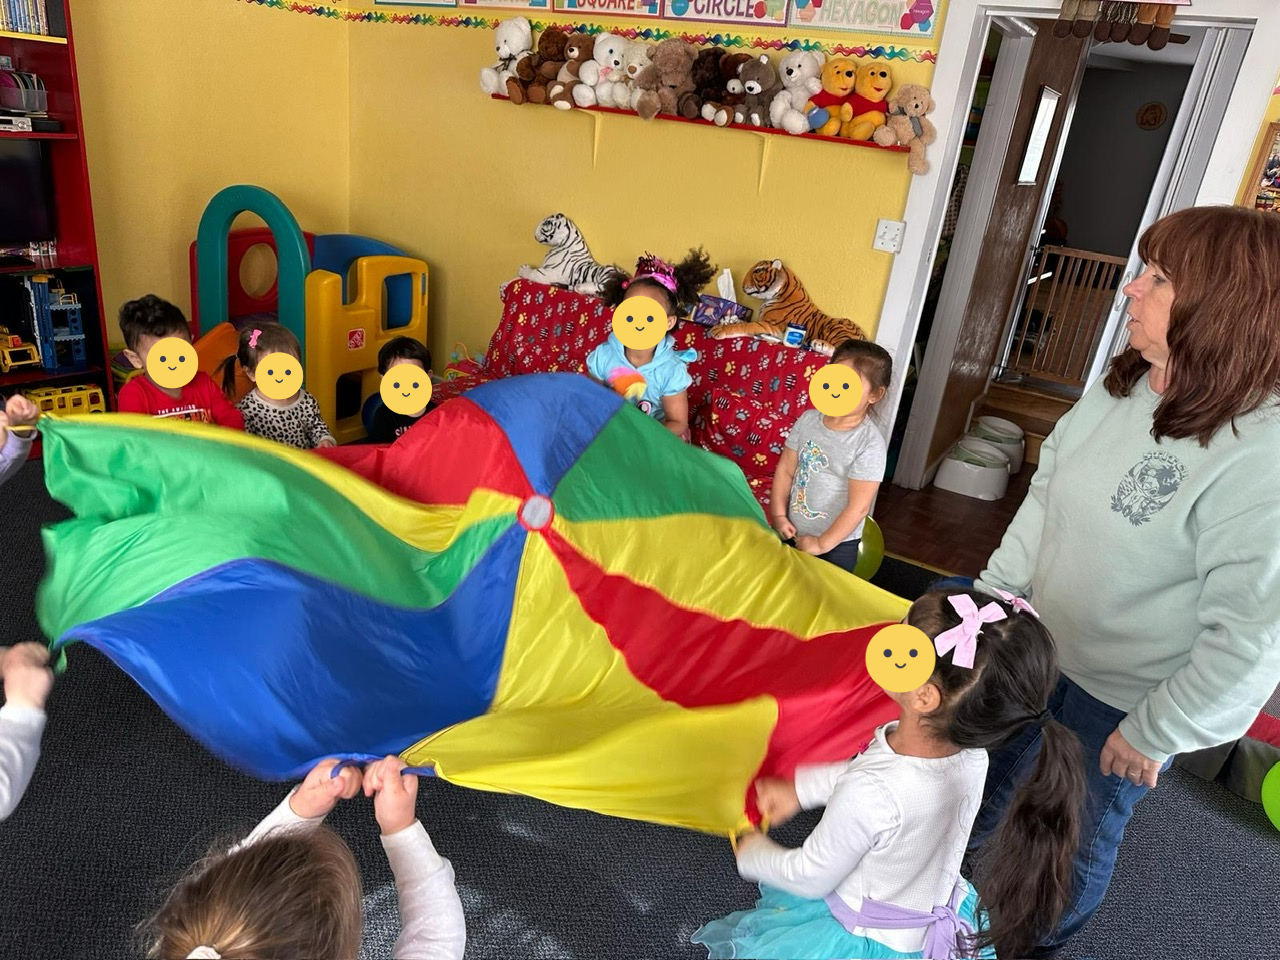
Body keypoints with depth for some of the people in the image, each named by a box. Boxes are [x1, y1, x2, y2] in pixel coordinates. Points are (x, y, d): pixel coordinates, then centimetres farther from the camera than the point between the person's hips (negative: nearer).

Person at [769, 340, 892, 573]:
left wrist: (823, 543, -16)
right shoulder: (808, 420, -7)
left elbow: (858, 507, -20)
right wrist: (778, 515, -6)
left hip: (837, 544, -4)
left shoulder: (870, 444, -21)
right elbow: (785, 470, 0)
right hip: (792, 533, 4)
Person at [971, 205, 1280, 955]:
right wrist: (993, 598, 6)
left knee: (1078, 836, 19)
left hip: (1123, 697, -6)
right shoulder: (1121, 389, -7)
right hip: (1040, 646, 6)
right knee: (993, 770, 28)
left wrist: (1156, 733, -16)